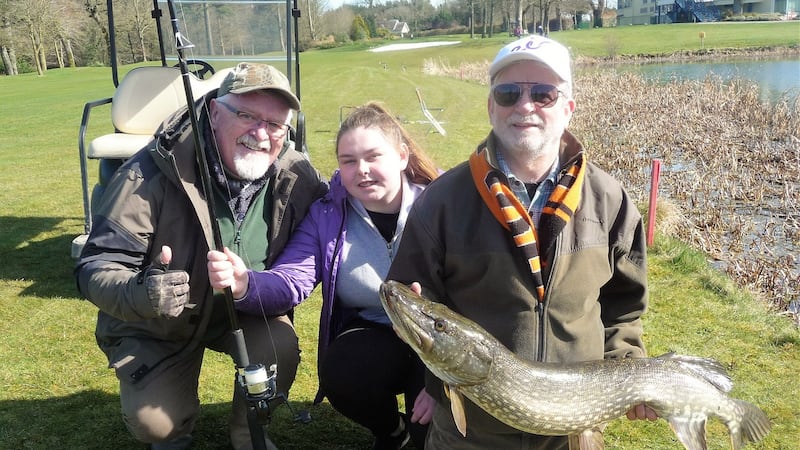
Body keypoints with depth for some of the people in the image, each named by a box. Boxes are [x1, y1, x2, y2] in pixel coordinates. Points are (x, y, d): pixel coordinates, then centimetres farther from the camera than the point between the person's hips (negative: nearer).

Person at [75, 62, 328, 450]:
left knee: (280, 349, -25)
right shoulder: (153, 173, -28)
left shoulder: (296, 176, -18)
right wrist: (138, 295, -49)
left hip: (248, 312, 2)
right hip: (155, 327, -2)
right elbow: (97, 265, -26)